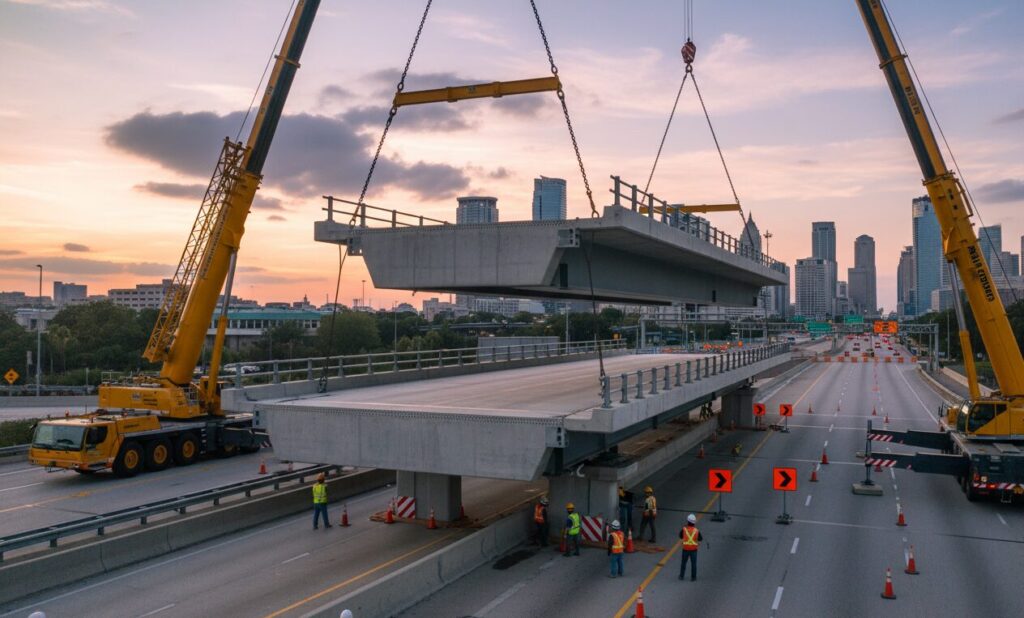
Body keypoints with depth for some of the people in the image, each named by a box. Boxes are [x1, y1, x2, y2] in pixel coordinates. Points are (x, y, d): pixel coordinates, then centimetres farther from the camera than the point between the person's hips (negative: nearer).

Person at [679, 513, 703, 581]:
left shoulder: (684, 529, -12)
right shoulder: (696, 531, -11)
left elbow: (680, 536, 5)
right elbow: (700, 539, 2)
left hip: (685, 549, 1)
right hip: (693, 549, -1)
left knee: (684, 562, 16)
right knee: (694, 563, 10)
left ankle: (681, 576, 23)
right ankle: (693, 577, 13)